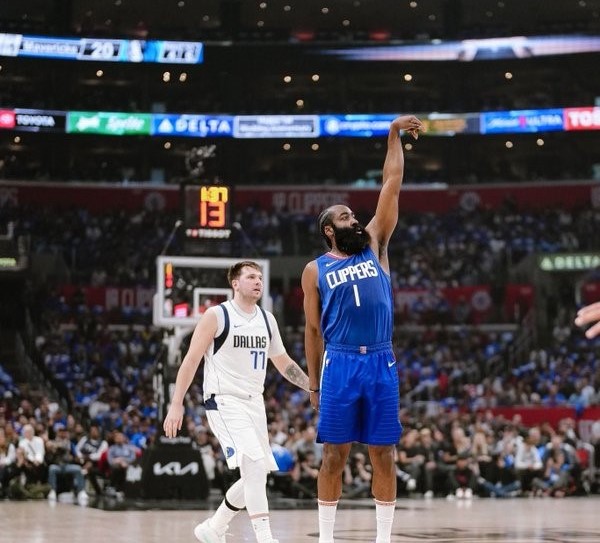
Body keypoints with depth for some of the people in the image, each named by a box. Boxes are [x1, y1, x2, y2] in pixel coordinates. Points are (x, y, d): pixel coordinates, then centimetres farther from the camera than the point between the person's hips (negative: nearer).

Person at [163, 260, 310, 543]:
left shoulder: (267, 319, 12)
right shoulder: (216, 315, -6)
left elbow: (283, 363, 21)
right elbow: (191, 360, -6)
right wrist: (176, 404, -11)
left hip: (254, 403, 7)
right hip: (224, 401, -7)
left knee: (255, 477, 9)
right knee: (255, 465, -23)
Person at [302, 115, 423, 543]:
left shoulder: (375, 247, 13)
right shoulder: (315, 270, 9)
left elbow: (392, 185, 9)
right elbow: (313, 329, 8)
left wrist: (394, 135, 5)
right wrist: (314, 383, 4)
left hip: (381, 363, 2)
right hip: (340, 364, -2)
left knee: (383, 455, 3)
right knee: (334, 456, 0)